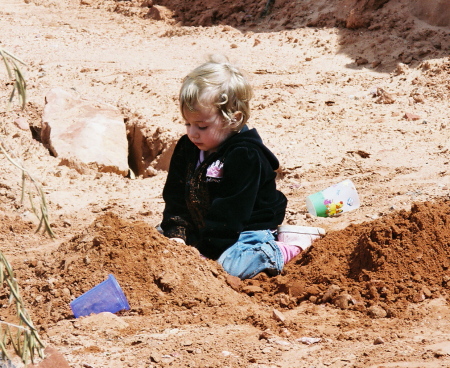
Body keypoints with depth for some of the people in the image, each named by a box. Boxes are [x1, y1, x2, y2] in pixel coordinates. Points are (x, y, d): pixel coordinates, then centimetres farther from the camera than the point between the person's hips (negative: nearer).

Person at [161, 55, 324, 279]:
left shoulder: (244, 156, -21)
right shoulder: (187, 149, 3)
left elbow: (229, 212, -24)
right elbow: (175, 198, 4)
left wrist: (204, 251, -27)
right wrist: (176, 234, -13)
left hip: (247, 232, -8)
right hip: (198, 228, 8)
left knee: (229, 265, -34)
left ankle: (286, 250, -6)